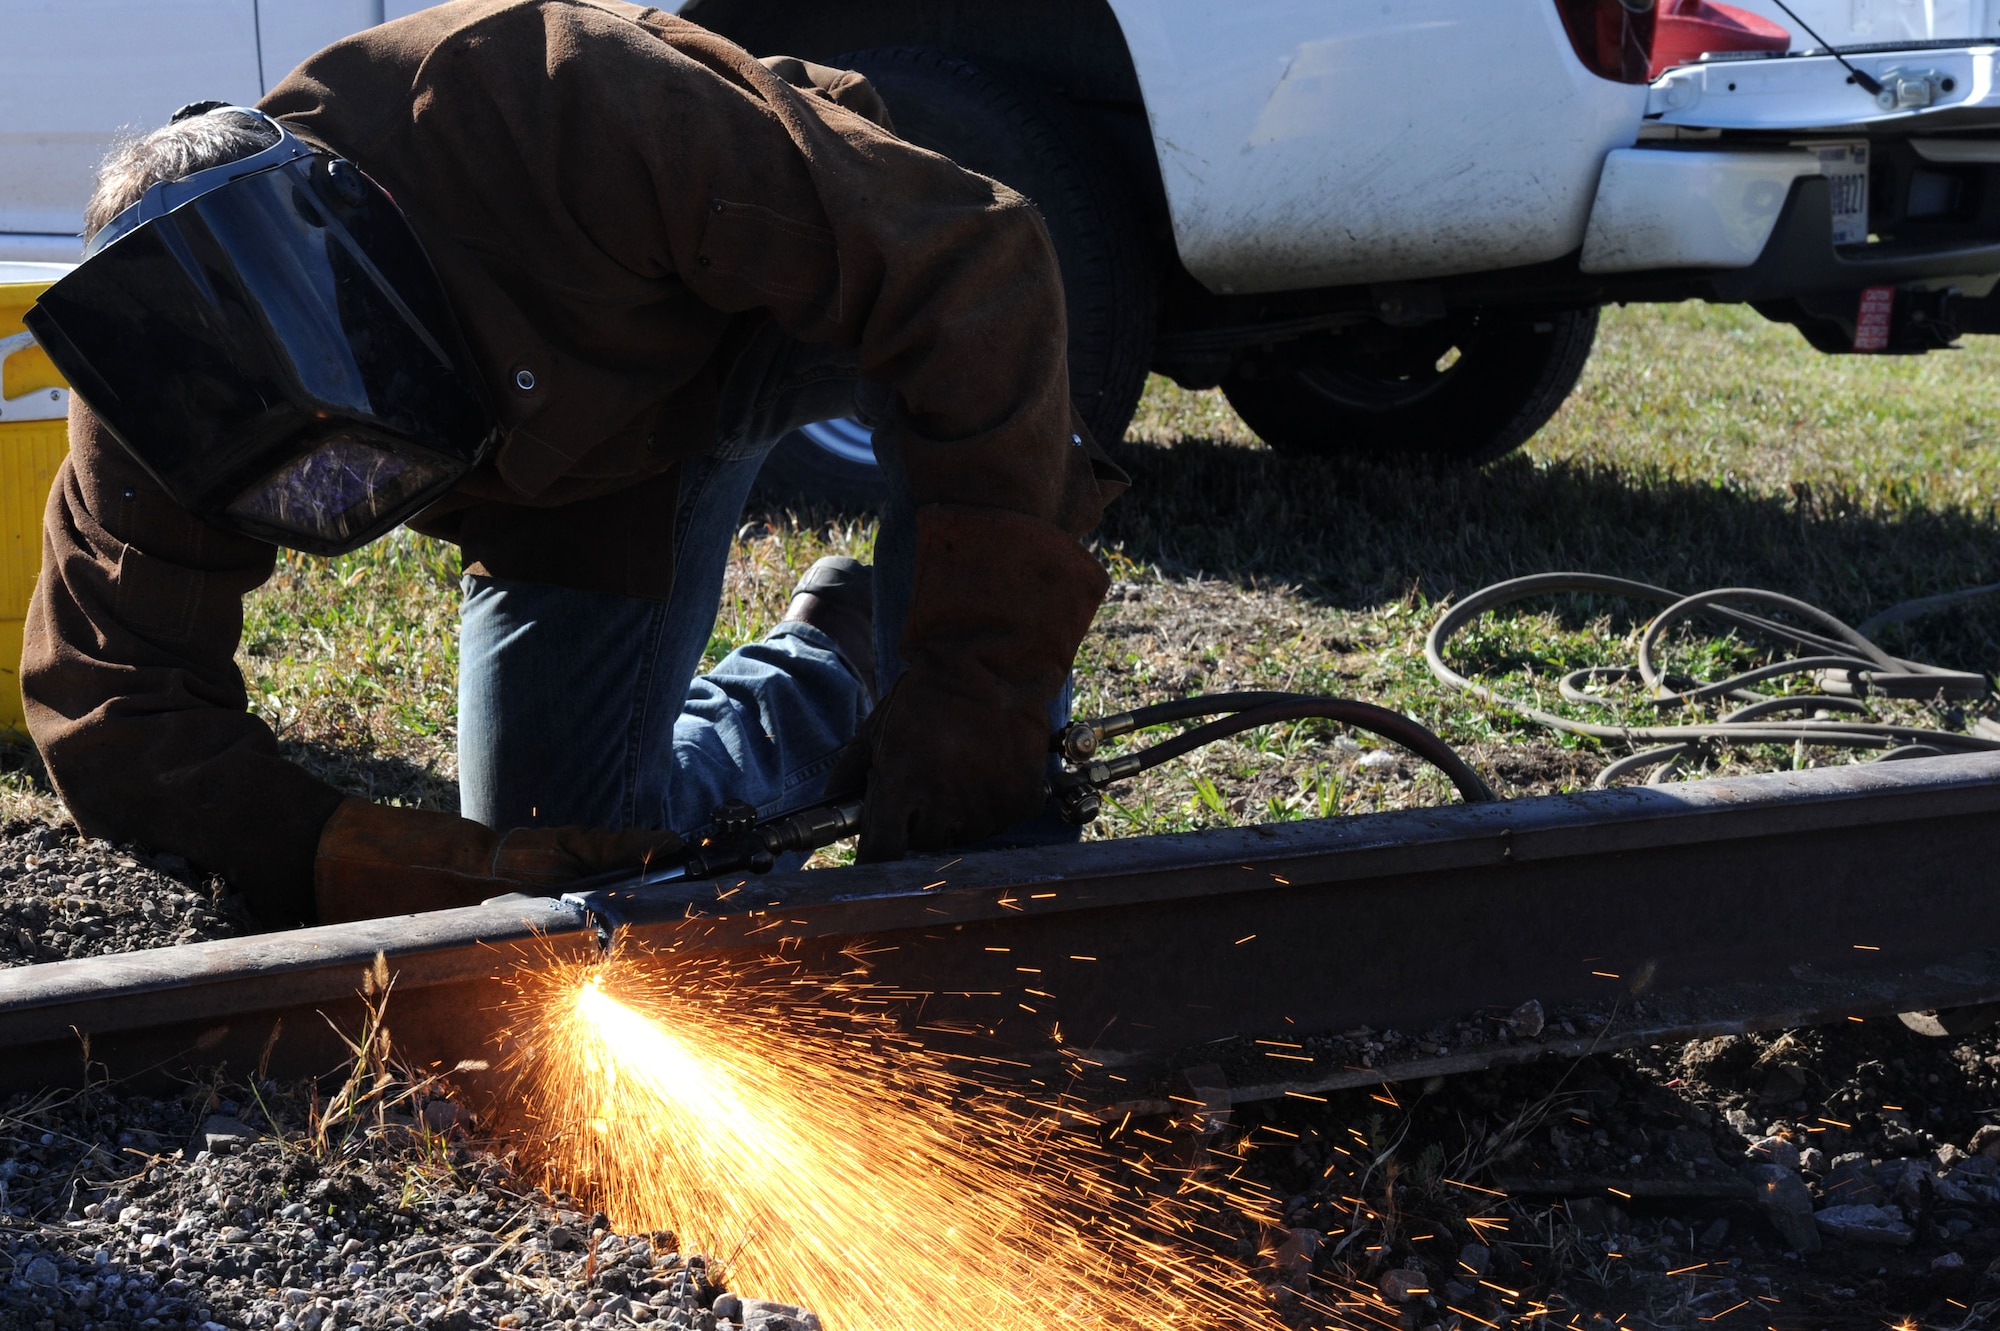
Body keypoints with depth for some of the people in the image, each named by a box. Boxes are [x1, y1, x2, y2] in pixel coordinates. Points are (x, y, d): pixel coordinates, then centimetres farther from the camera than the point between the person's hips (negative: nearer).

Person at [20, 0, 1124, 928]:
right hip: (585, 454, 3)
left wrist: (974, 691, -45)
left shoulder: (558, 105, -42)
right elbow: (110, 703, -20)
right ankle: (821, 674, 25)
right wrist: (361, 864, -38)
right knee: (554, 875, 0)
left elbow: (974, 271, -42)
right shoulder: (160, 375, -28)